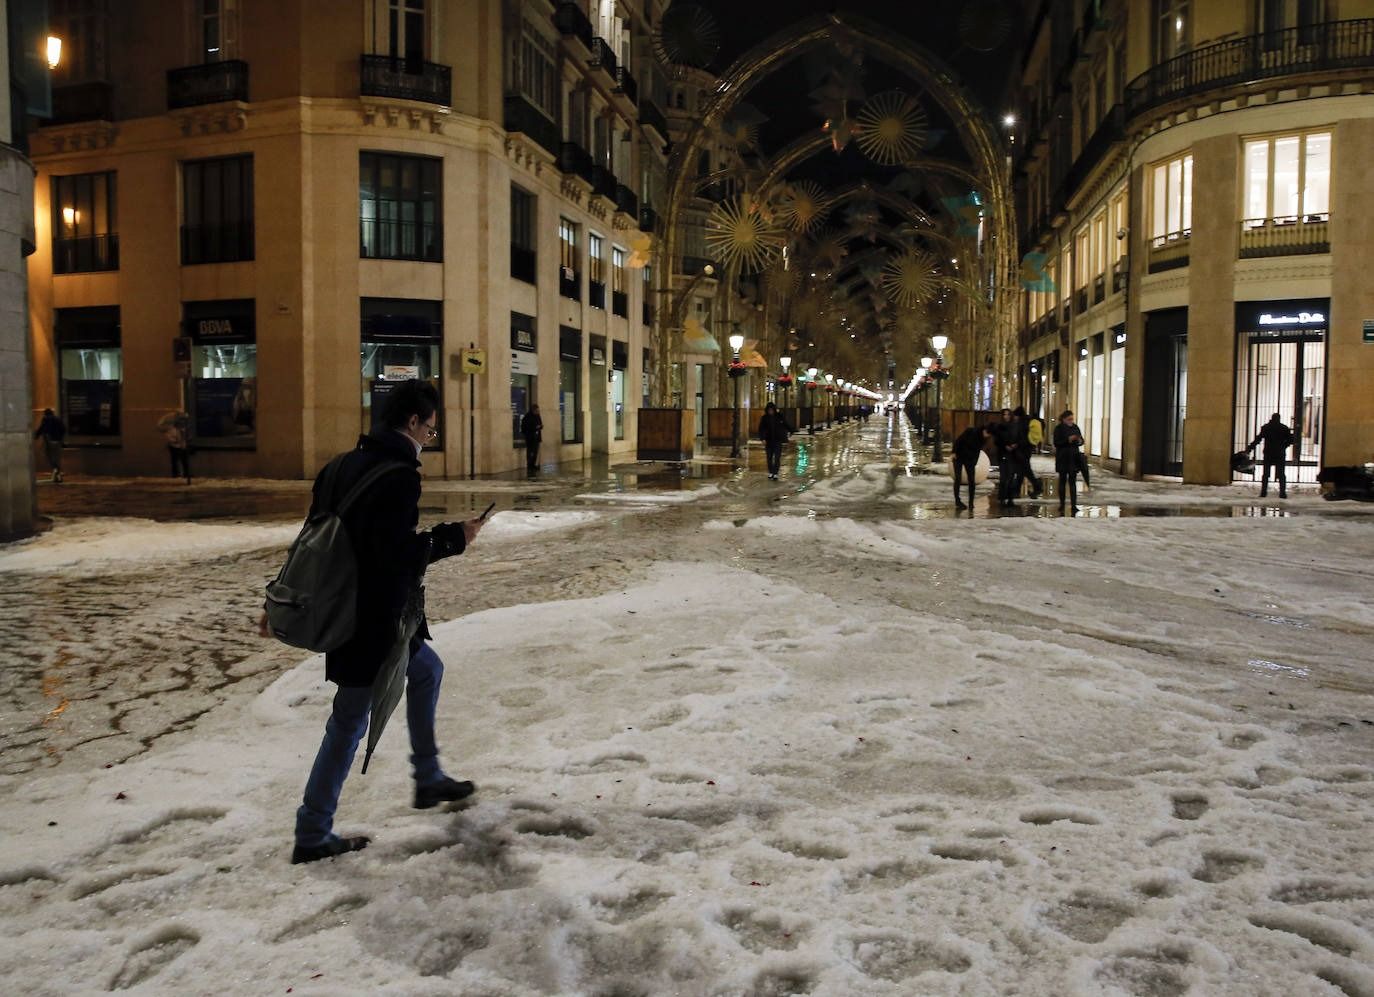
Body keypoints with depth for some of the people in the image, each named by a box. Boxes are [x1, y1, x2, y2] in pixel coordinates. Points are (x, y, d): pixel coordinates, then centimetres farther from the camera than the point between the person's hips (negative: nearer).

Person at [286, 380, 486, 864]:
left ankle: (428, 779, 35)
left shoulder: (348, 465, 8)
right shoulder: (398, 476, -20)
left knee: (427, 669, 25)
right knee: (350, 722, 1)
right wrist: (453, 538, -11)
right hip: (375, 619, -10)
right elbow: (399, 554, -25)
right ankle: (312, 834, 13)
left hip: (346, 604, 10)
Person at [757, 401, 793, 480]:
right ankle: (771, 472, 22)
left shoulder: (779, 416, 0)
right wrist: (763, 438, -15)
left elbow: (785, 424, 13)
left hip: (778, 440, -1)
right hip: (768, 440, 1)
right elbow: (761, 429, -5)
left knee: (777, 457, -8)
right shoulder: (764, 418, -2)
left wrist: (789, 431, 3)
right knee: (769, 457, 9)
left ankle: (775, 473, -10)